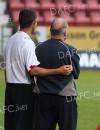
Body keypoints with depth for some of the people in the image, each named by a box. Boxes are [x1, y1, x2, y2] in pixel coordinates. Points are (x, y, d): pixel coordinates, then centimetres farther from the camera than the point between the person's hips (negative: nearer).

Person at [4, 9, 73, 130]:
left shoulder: (10, 40, 9)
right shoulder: (27, 43, -17)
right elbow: (33, 70, -25)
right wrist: (58, 71, -26)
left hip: (10, 87, 8)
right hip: (24, 88, -8)